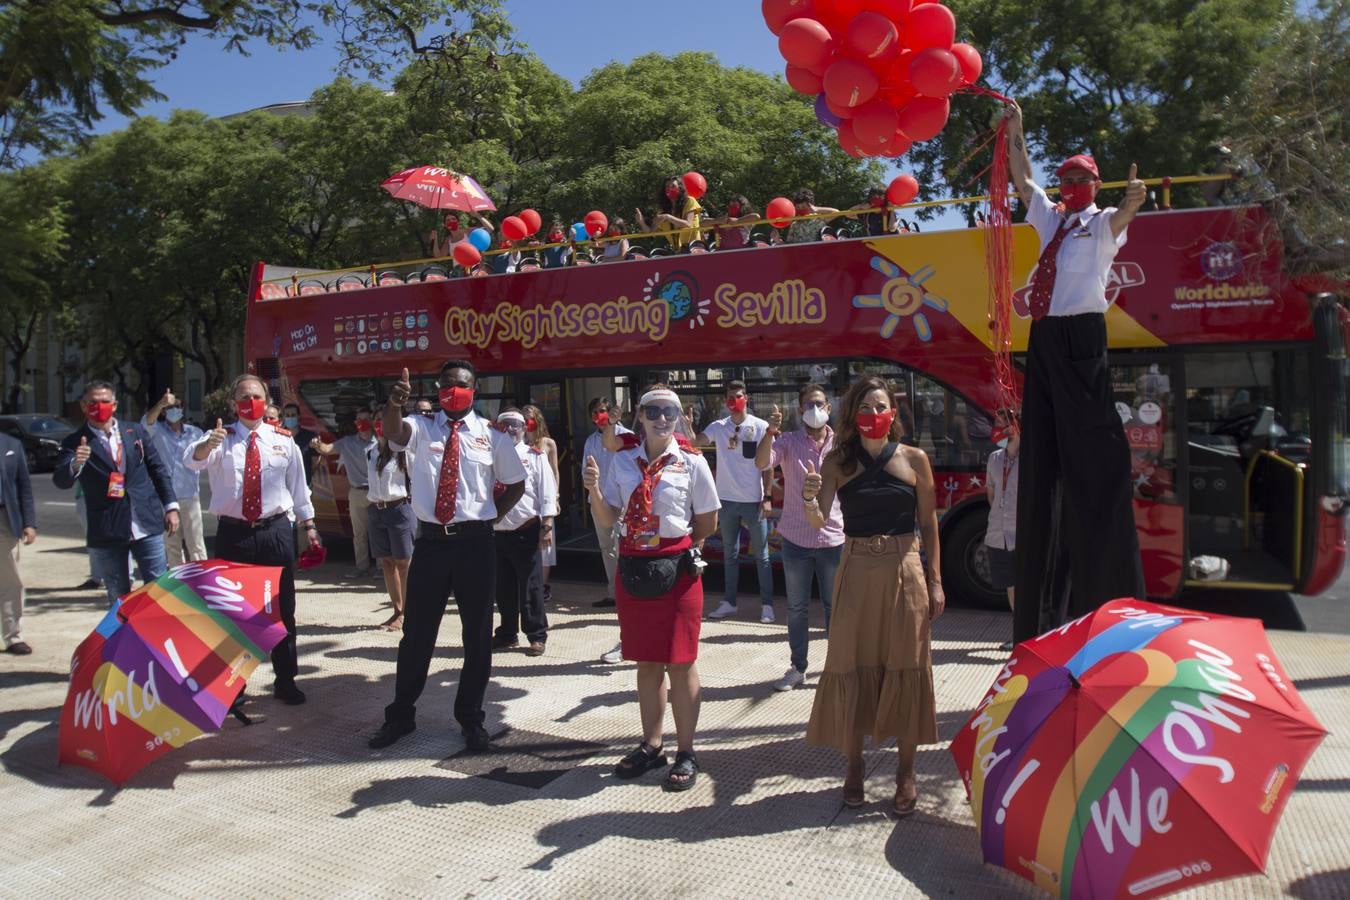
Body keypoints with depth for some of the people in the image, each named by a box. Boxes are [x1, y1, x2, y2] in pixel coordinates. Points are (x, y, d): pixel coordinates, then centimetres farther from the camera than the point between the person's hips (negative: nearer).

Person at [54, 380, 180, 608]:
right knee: (119, 600, 10)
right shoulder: (75, 442, 0)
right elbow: (61, 481, -11)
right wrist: (75, 465, -33)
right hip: (106, 533, -1)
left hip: (146, 526, 1)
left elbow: (158, 470, 11)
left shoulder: (135, 431, 8)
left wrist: (170, 506, 5)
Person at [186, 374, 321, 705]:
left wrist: (308, 524, 9)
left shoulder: (283, 440, 5)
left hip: (276, 531, 1)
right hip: (232, 532, -1)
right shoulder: (221, 438, 0)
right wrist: (207, 445, -43)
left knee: (282, 609, 7)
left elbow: (298, 485, 11)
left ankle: (285, 680, 19)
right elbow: (192, 460, -21)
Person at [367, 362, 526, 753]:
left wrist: (491, 516, 3)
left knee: (477, 635, 9)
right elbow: (392, 432, -22)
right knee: (416, 633, 10)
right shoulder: (422, 428, 2)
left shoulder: (491, 436, 3)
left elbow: (515, 483, 14)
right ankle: (400, 715, 29)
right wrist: (393, 404, -43)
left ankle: (471, 719, 26)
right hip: (430, 541, 0)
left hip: (475, 543, 0)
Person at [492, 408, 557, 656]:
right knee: (503, 587, 13)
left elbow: (547, 492, -5)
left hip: (526, 531, -4)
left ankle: (537, 636, 12)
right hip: (498, 531, 4)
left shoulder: (535, 456, 0)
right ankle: (508, 633, 27)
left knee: (531, 586, 2)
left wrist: (546, 527, -11)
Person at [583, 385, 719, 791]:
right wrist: (593, 489, -13)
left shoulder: (692, 463, -5)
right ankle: (651, 744, 29)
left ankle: (686, 752, 17)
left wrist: (676, 542, 3)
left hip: (677, 570, -3)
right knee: (646, 662, 14)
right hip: (633, 570, 3)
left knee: (679, 663, 4)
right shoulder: (622, 462, 4)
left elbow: (708, 523, 2)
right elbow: (607, 519, 2)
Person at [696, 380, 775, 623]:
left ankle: (767, 605, 13)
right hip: (727, 500, 3)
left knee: (761, 555, 5)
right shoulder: (718, 427, 3)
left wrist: (767, 497, -7)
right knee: (730, 554, 14)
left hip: (753, 500, -3)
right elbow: (695, 442, -12)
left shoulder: (760, 426, -4)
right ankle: (729, 602, 24)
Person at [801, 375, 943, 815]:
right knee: (852, 667, 6)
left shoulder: (914, 459, 0)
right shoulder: (838, 461, 1)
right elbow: (818, 521, -8)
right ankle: (853, 766, 21)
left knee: (906, 669, 6)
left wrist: (935, 581, 0)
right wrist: (810, 500, -30)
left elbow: (928, 524, 4)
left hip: (904, 573, 0)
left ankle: (905, 771, 20)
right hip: (856, 572, 1)